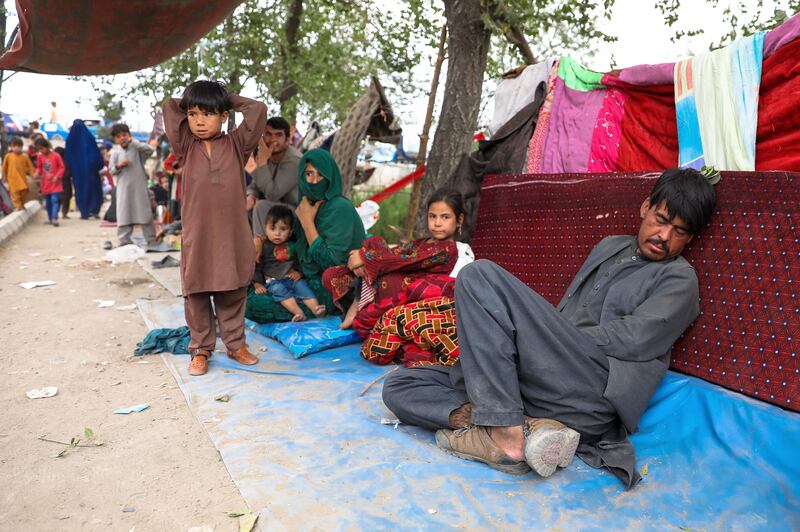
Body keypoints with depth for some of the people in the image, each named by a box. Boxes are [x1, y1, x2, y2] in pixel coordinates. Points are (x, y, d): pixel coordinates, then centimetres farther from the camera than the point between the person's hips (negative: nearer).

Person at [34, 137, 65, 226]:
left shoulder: (56, 156, -9)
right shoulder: (40, 157, 4)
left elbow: (62, 167, -6)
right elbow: (39, 168, 15)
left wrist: (57, 176, -17)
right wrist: (38, 173, -7)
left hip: (55, 183, -5)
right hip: (45, 183, 5)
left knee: (54, 200, -14)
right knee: (47, 202, 11)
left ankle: (54, 218, -19)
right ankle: (50, 218, 22)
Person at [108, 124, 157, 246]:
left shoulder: (137, 148, 1)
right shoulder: (115, 153, 5)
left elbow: (149, 149, -18)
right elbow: (111, 171, 7)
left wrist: (133, 142, -19)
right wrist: (118, 166, -14)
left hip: (140, 186, -1)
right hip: (124, 187, 1)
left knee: (145, 212, 2)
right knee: (124, 213, 2)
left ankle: (151, 239, 9)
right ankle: (124, 240, 9)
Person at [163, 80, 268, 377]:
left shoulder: (237, 145, 2)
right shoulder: (186, 148, 4)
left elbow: (258, 109, -4)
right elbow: (169, 107, 3)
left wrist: (228, 99, 7)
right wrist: (189, 103, 15)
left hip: (233, 235, 0)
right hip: (196, 235, 1)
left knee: (233, 295, 12)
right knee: (196, 296, 8)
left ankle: (236, 344, 26)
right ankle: (200, 350, 21)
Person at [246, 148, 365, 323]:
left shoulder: (340, 208, -19)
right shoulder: (311, 205, 7)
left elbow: (331, 262, -23)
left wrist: (307, 222, -18)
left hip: (331, 293, -9)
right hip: (310, 281, 9)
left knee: (252, 305, -15)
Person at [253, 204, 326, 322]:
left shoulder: (292, 246, 13)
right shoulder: (263, 247, 3)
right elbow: (257, 267, 2)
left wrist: (299, 272, 0)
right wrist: (257, 284, -8)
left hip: (292, 278, 4)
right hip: (273, 280, -4)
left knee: (302, 286, -23)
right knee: (279, 289, -33)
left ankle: (316, 308, -38)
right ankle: (298, 312, -52)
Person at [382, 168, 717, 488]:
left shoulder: (679, 279, 8)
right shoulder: (610, 246, 28)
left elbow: (636, 339, -9)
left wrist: (557, 338, -2)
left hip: (597, 389, -7)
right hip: (534, 384, 8)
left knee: (481, 276, -22)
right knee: (399, 387, -5)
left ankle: (507, 433, -25)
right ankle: (527, 428, -22)